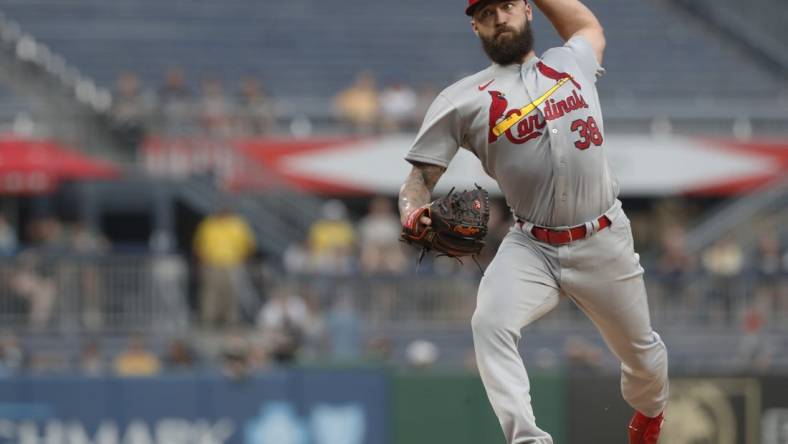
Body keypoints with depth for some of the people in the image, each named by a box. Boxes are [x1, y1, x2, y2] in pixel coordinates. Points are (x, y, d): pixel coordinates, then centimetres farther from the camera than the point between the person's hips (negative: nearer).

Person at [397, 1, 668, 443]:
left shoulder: (572, 62, 11)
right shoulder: (464, 99, 1)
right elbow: (421, 175, -2)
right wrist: (413, 213, -25)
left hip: (604, 242, 2)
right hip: (531, 249, -2)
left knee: (642, 353, 15)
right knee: (491, 324, -32)